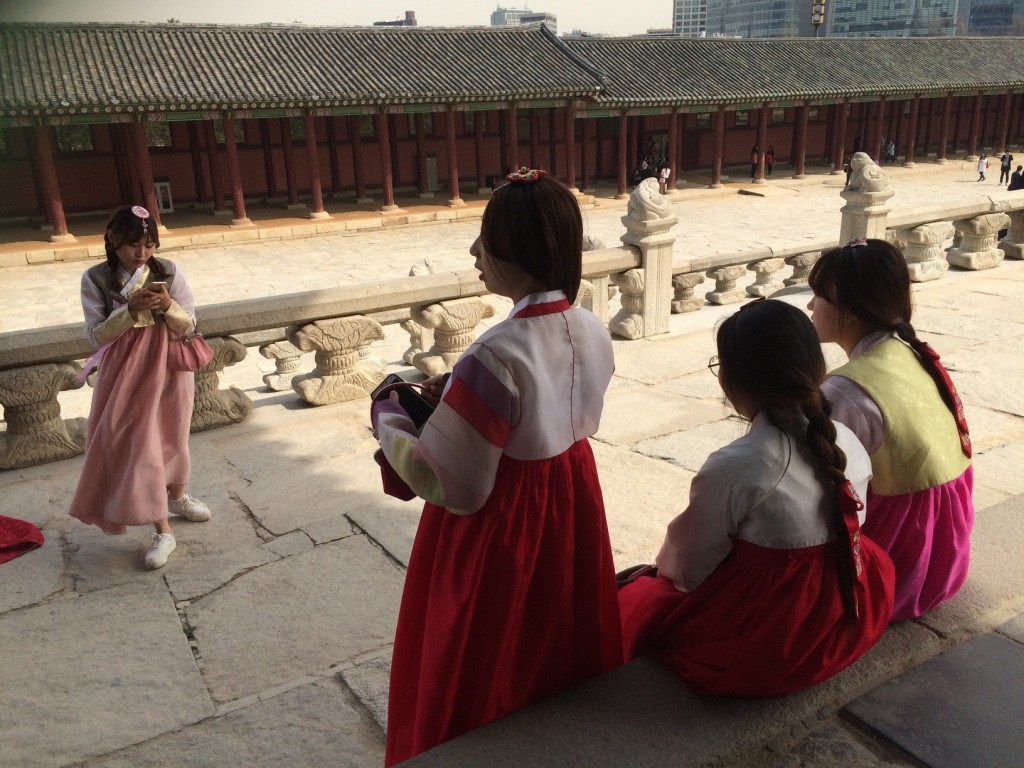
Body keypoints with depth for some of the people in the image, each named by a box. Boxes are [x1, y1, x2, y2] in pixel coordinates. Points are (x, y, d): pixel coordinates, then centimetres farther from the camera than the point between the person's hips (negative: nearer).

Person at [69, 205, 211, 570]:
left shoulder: (168, 271, -6)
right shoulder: (96, 279, -9)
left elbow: (188, 325, -5)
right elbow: (97, 334, -11)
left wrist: (167, 305, -24)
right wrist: (131, 310, -25)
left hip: (169, 368, 2)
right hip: (128, 374, -2)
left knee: (171, 438, 17)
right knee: (140, 447, -4)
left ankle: (177, 496, 45)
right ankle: (163, 531, 5)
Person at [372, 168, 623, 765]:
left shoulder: (497, 356, -31)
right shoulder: (594, 332, -6)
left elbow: (451, 487, -24)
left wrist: (388, 418, -9)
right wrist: (458, 396, 8)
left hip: (499, 527, -7)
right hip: (572, 508, 8)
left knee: (481, 678, 18)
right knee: (562, 648, 30)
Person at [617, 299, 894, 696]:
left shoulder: (731, 469, -27)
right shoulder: (849, 443, -8)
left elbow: (688, 568, -15)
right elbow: (851, 525, 7)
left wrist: (664, 568, 10)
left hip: (759, 648, -6)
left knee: (633, 600, 16)